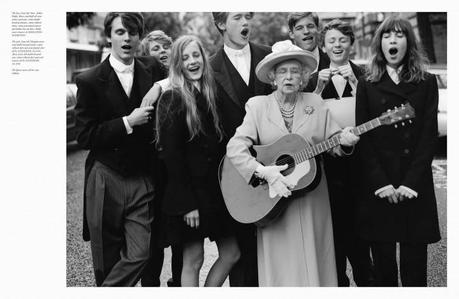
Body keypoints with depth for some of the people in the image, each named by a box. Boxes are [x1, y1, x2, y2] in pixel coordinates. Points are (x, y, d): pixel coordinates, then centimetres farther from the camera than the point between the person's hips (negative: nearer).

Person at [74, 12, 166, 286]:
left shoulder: (153, 70, 6)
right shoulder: (90, 80, -3)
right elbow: (85, 137, -7)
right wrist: (127, 122, -15)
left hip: (142, 181, 2)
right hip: (106, 179, -2)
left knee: (139, 254, -7)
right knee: (106, 262, 8)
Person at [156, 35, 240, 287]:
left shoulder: (210, 95, 12)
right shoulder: (172, 99, -9)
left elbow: (219, 145, 13)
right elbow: (171, 153, -13)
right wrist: (187, 203, -16)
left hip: (215, 188, 7)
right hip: (188, 191, -7)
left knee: (231, 254, 8)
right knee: (193, 259, 1)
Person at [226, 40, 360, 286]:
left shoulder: (315, 104, 7)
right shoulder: (257, 106, -1)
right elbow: (234, 147, -11)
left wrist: (343, 141, -15)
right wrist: (265, 172, -22)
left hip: (312, 202, 2)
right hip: (271, 200, -2)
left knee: (314, 262, 9)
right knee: (281, 266, 2)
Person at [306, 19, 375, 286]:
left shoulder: (364, 77, 5)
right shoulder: (314, 79, 10)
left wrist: (353, 81, -14)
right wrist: (320, 87, -9)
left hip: (358, 162, -1)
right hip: (328, 165, 1)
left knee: (359, 231, 2)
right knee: (334, 227, 6)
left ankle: (365, 280, 18)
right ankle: (339, 282, 18)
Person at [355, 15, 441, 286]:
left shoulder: (427, 83, 8)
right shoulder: (367, 85, 9)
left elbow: (430, 135, 0)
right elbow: (363, 138, 1)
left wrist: (411, 182, -11)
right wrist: (380, 182, -9)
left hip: (416, 187, 0)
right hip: (378, 187, 1)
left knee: (414, 268, 1)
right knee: (383, 266, 5)